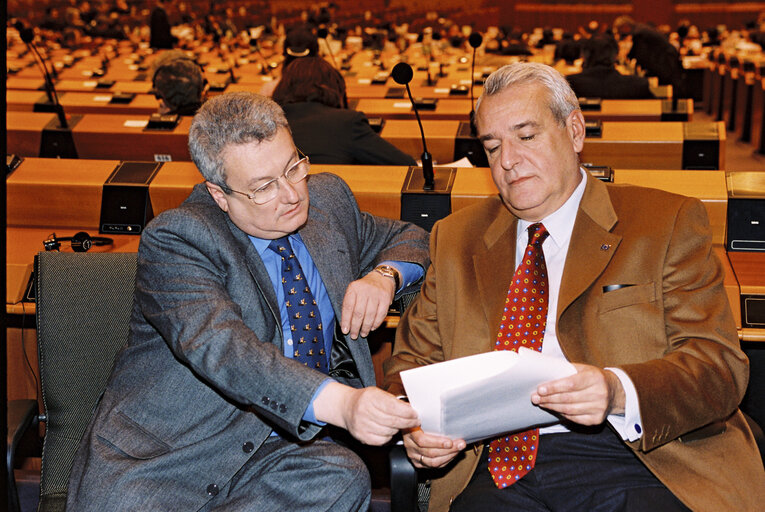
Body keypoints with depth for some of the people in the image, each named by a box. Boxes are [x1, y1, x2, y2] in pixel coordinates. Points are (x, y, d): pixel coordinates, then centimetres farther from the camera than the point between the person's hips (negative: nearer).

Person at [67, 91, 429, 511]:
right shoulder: (176, 239, -10)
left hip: (286, 450, 6)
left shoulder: (327, 200, 12)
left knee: (342, 477, -31)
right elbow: (220, 348, -27)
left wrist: (383, 276, 1)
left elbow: (408, 239, 29)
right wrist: (340, 403, -42)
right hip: (163, 452, -5)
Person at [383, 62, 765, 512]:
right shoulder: (455, 239, 19)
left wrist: (617, 391, -23)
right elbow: (412, 361, 20)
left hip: (643, 461, -1)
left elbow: (719, 365, -2)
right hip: (502, 470, 2)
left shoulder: (668, 223, 7)